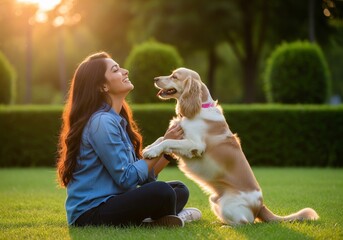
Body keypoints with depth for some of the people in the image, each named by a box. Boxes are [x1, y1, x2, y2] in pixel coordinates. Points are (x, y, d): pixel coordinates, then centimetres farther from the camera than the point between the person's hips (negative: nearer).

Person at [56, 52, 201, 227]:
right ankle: (164, 222, 0)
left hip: (110, 202, 10)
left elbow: (144, 174, 11)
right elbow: (126, 178, -19)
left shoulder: (117, 120, 13)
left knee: (179, 190, 8)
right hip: (90, 214, -10)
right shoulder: (101, 122, -16)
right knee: (161, 192, -28)